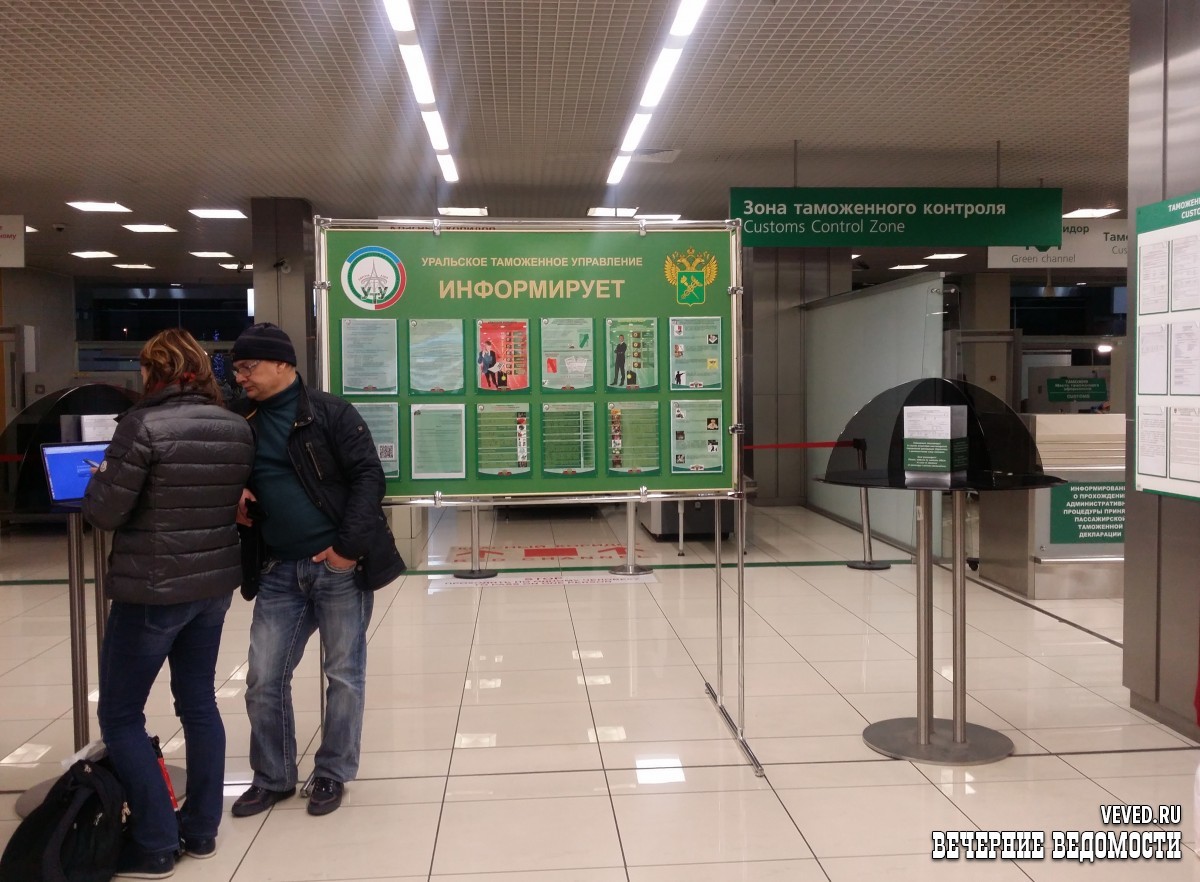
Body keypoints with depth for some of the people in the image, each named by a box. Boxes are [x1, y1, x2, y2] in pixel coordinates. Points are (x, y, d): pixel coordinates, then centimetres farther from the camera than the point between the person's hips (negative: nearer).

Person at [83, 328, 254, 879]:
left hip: (152, 588, -7)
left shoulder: (143, 424, -16)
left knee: (120, 715, 7)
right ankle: (201, 830, 25)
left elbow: (104, 512, -13)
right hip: (214, 582, 7)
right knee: (198, 701, 17)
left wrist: (97, 480, 6)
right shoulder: (238, 429, 3)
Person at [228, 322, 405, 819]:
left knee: (344, 675, 7)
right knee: (263, 680, 7)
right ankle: (272, 778, 25)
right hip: (278, 570, 5)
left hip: (339, 566, -5)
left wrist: (349, 545, -19)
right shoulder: (240, 421, 9)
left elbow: (368, 477, -11)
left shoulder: (330, 413, -7)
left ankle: (332, 774, 24)